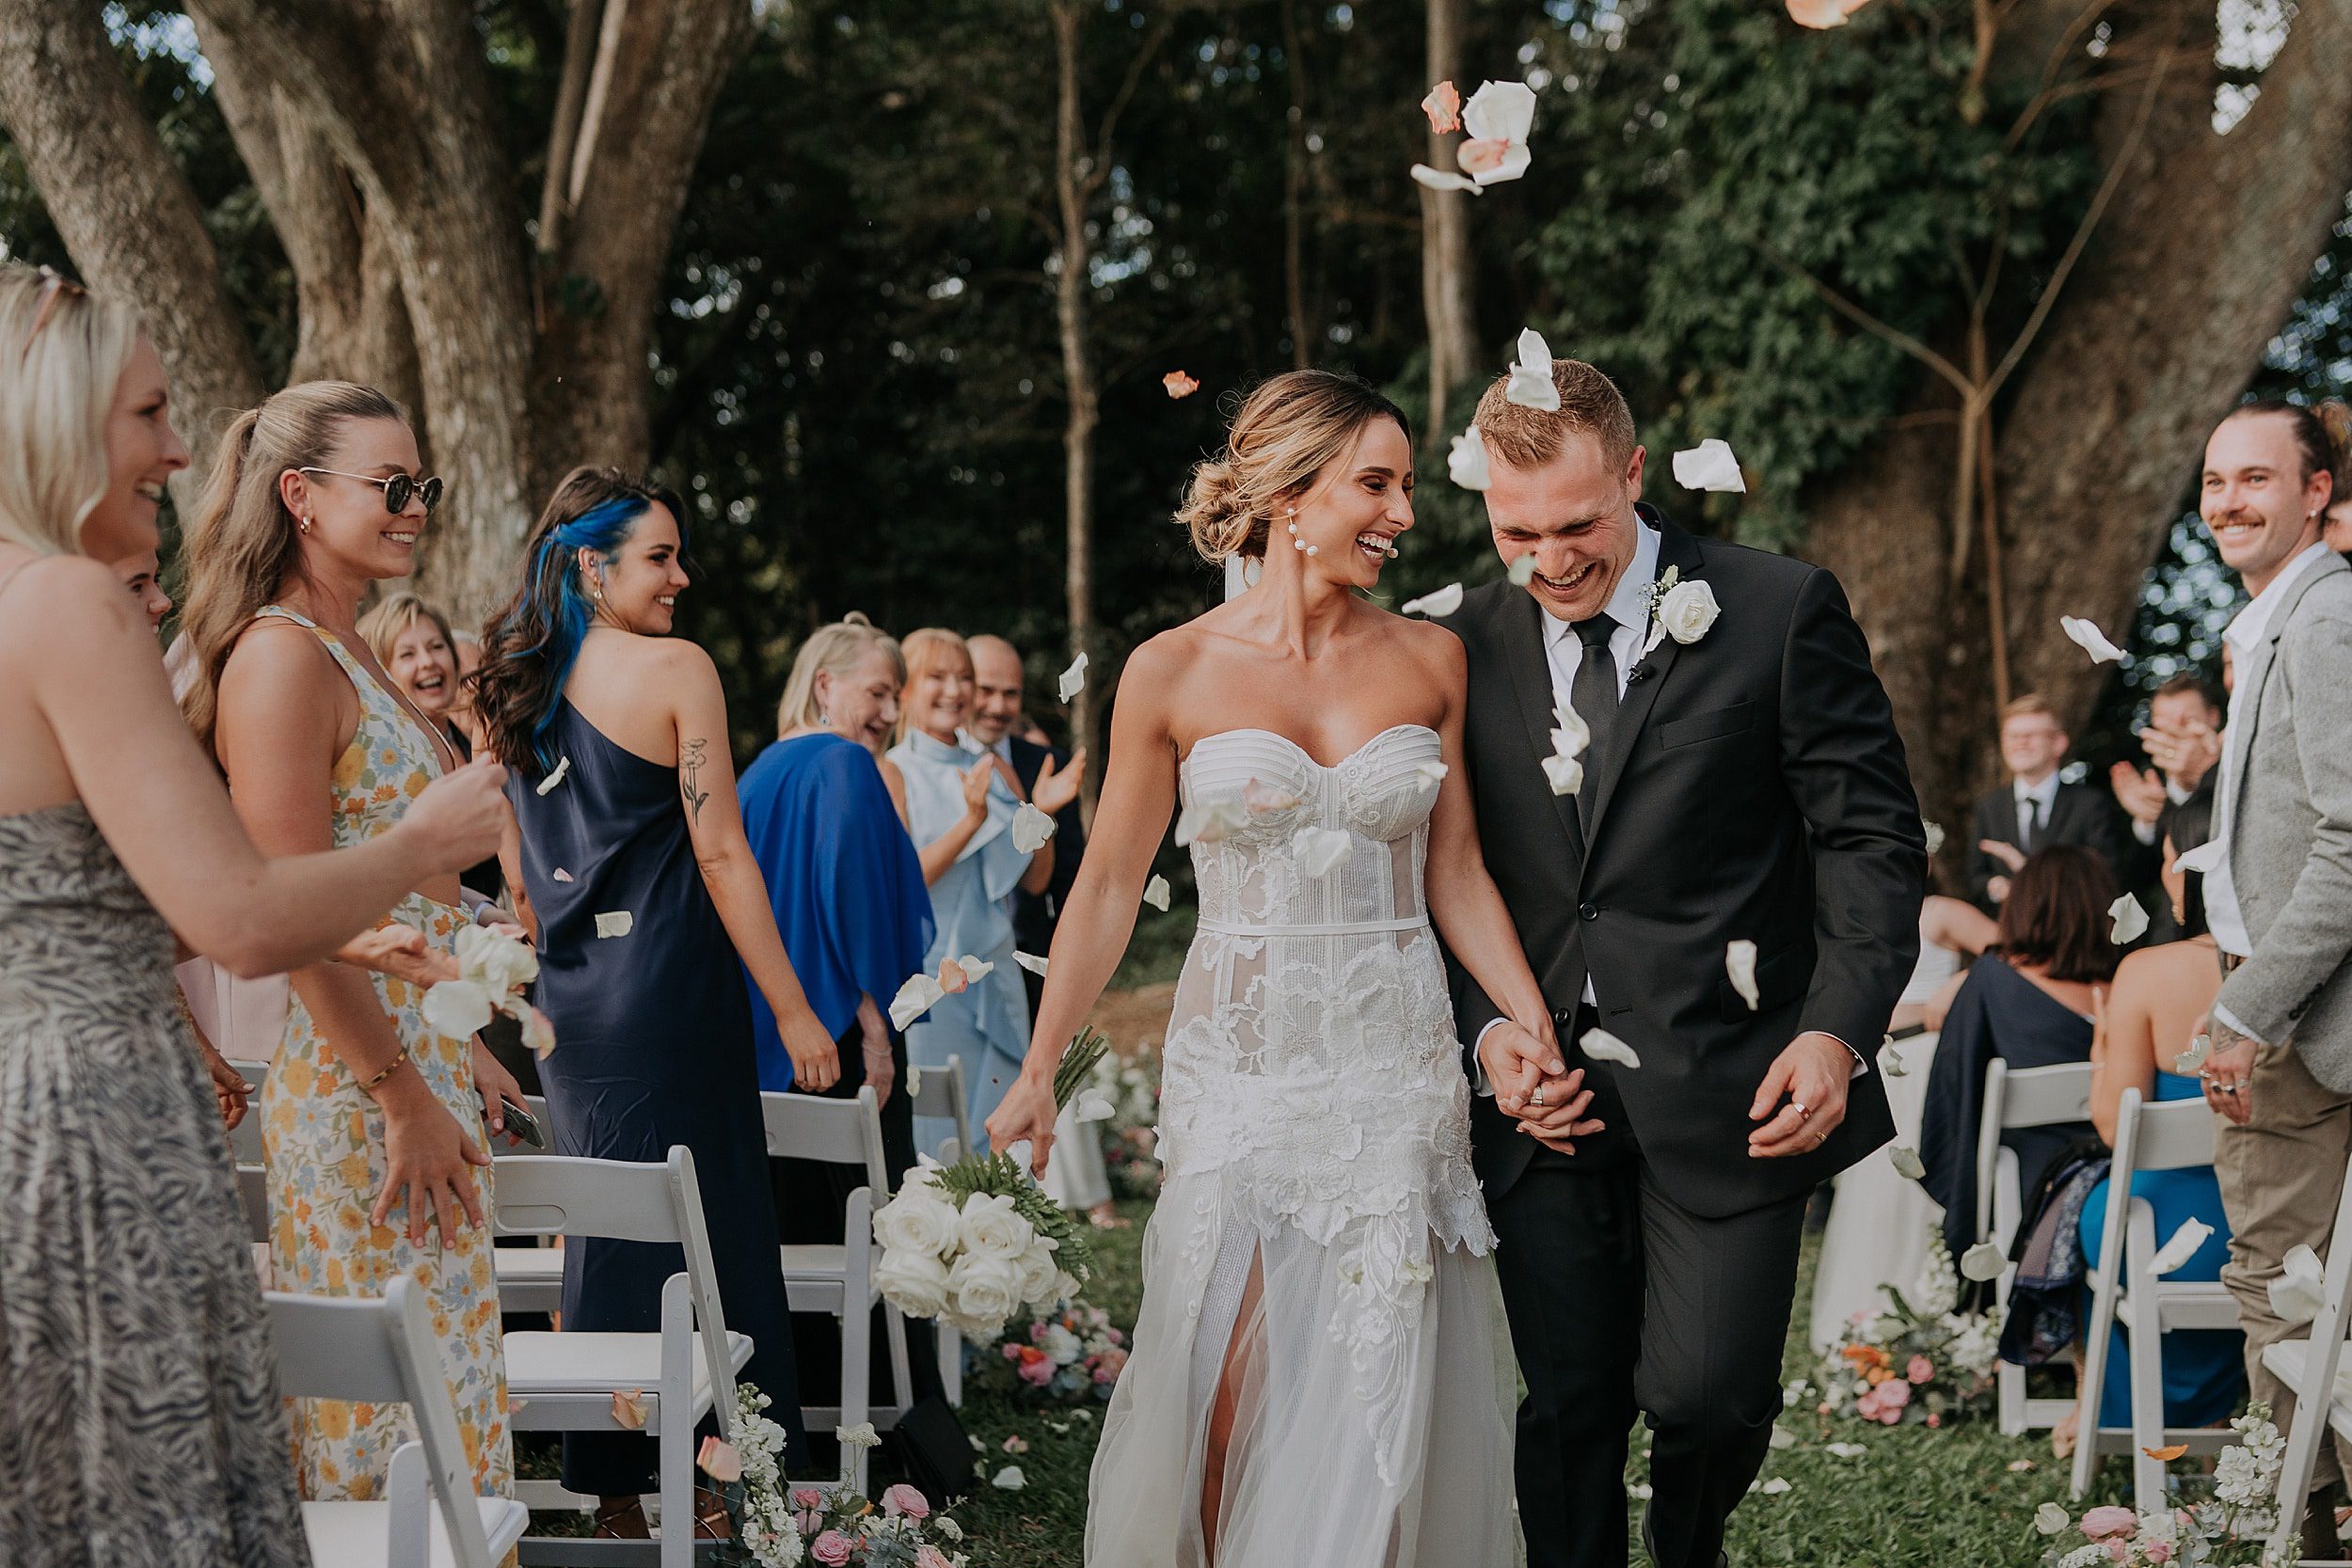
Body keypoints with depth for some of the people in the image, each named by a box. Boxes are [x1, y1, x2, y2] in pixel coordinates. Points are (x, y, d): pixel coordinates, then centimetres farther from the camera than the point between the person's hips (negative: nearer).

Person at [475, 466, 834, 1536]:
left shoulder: (514, 686, 9)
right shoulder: (676, 669, -11)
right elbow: (719, 853, -13)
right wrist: (793, 1009, -9)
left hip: (570, 997, 7)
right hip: (670, 991, -7)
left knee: (603, 1233, 14)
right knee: (699, 1231, 1)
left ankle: (612, 1492, 20)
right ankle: (705, 1492, 6)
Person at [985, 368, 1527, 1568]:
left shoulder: (1429, 661, 4)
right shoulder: (1174, 674, -3)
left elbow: (1456, 873, 9)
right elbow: (1108, 885, 3)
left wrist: (1532, 1021, -5)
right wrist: (1038, 1073, -1)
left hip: (1398, 1066, 2)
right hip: (1239, 1065, -2)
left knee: (1376, 1408, 1)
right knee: (1224, 1408, -4)